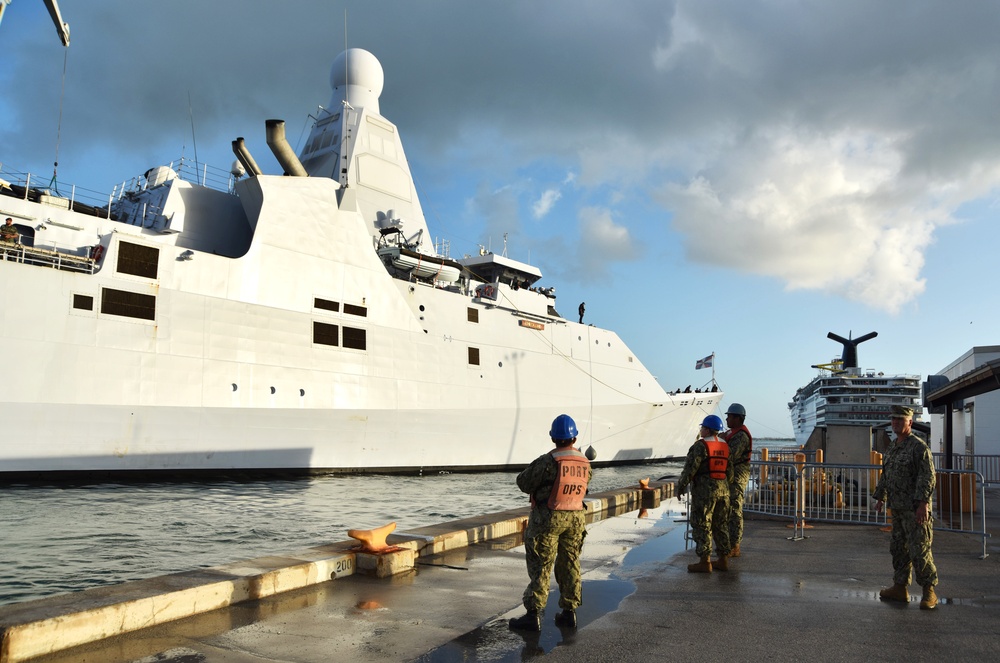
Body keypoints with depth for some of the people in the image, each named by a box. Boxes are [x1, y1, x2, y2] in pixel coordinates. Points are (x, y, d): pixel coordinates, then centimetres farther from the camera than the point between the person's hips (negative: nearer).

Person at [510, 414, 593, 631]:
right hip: (575, 518, 5)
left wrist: (537, 467, 8)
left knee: (540, 567, 0)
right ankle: (569, 612, 20)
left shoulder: (547, 462, -18)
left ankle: (533, 615, 3)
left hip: (547, 518, -5)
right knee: (570, 565, 14)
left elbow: (524, 483, -11)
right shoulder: (585, 463, 0)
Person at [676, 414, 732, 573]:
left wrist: (681, 486, -6)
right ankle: (723, 560, 18)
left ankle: (705, 562, -4)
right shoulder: (725, 447, 10)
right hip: (723, 491, 8)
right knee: (721, 525, 13)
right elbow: (730, 471, 14)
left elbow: (690, 468, -16)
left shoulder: (700, 446, -12)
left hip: (704, 490, -7)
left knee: (702, 526, -3)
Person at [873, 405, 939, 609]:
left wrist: (923, 503, -22)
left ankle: (929, 592, 6)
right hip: (898, 508, 9)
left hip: (915, 508, -9)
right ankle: (900, 588, 20)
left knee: (919, 550, -5)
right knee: (898, 548, 12)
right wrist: (880, 498, 22)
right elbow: (885, 475, 23)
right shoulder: (893, 448, 15)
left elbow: (928, 477, -17)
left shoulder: (919, 446, -10)